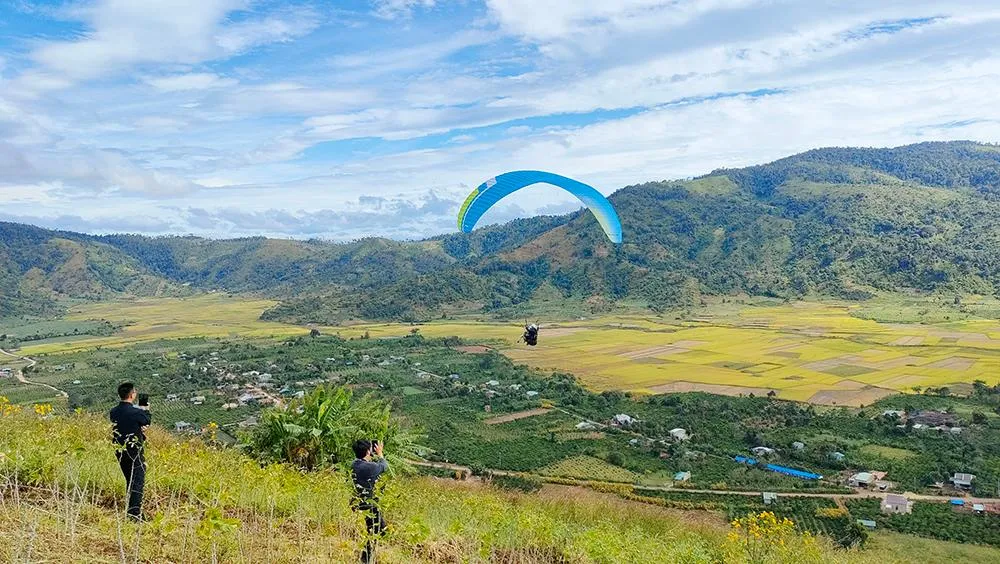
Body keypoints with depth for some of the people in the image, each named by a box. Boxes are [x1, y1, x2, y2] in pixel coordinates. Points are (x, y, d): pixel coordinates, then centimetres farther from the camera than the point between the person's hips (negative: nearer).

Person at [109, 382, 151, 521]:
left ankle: (130, 511, 28)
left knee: (130, 481, 21)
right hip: (135, 452, -7)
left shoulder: (113, 412, -1)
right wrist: (146, 410, 17)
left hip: (120, 452, 7)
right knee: (138, 483, -1)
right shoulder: (135, 412, -20)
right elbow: (147, 421, -1)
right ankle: (134, 514, -6)